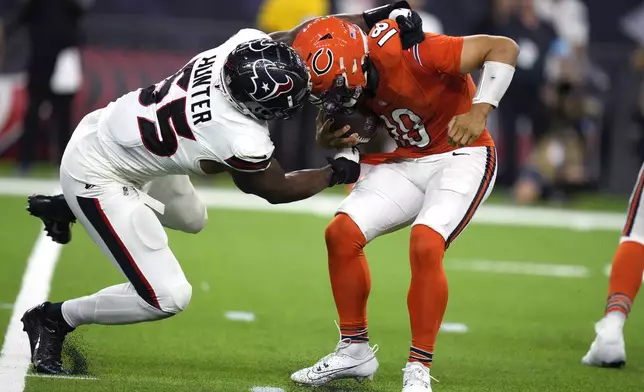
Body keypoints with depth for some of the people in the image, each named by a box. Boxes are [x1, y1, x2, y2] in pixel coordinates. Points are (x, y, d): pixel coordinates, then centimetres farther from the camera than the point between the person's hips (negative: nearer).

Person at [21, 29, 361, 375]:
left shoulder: (248, 43, -20)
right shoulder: (242, 141, -34)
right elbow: (277, 190, -10)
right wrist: (336, 173, 2)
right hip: (97, 175, -9)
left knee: (191, 219, 32)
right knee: (167, 299, -9)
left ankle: (66, 209, 39)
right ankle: (52, 319, 10)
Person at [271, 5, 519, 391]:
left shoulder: (410, 54, -31)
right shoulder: (344, 76, -10)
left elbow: (503, 48, -26)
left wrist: (480, 110, -36)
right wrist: (331, 138, -19)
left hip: (461, 157, -7)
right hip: (402, 163, 7)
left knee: (425, 246, -26)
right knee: (342, 233, -7)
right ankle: (355, 350, 9)